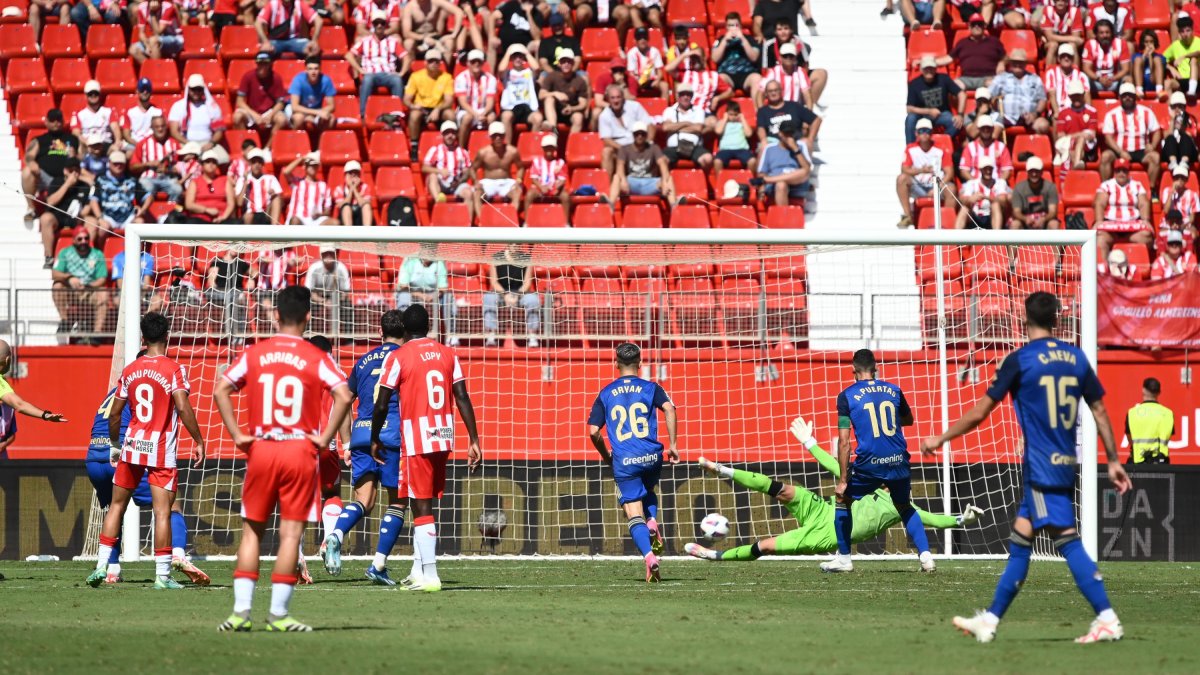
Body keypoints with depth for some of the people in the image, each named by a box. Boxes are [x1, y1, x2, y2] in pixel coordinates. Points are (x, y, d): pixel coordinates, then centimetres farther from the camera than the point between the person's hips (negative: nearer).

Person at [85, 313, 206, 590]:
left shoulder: (130, 370, 6)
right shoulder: (174, 370, -7)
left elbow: (114, 413, 9)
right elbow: (183, 408, -17)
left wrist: (114, 444, 23)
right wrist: (198, 442, -9)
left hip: (132, 445, 4)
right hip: (161, 451, -4)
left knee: (117, 505, 15)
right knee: (162, 510, -3)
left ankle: (102, 565, 11)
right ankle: (162, 575, -5)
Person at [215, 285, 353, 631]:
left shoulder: (254, 353, 4)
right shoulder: (316, 358, -3)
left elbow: (221, 389, -3)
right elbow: (343, 395, -15)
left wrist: (237, 435, 1)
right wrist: (325, 438, -7)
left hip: (260, 449, 2)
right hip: (300, 450, -2)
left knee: (252, 530, 10)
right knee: (291, 532, 0)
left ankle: (241, 609, 3)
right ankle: (278, 613, -2)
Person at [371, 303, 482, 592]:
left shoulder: (398, 357, -5)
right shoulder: (447, 354, 9)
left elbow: (382, 404, -5)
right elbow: (463, 398, 4)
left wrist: (375, 439, 9)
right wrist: (474, 441, 5)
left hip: (416, 438, -5)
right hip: (444, 437, 5)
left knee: (422, 506, -3)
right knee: (425, 503, 16)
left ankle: (429, 576, -8)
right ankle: (419, 570, 16)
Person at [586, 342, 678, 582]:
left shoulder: (605, 393, 9)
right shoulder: (651, 388, 7)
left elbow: (593, 431, 4)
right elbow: (669, 408, -12)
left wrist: (606, 456, 20)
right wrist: (673, 444, -7)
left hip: (623, 462, -1)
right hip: (651, 456, 1)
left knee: (634, 514, -1)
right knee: (648, 491, 32)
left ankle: (649, 556, -22)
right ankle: (652, 523, 2)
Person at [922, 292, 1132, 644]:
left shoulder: (1019, 361, -7)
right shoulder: (1076, 357, 9)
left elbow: (979, 413, -3)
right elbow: (1099, 411, 10)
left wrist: (940, 439, 9)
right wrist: (1113, 461, 16)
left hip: (1041, 467, -7)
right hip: (1066, 465, 7)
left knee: (1067, 542, -10)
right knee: (1019, 541, 10)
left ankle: (1108, 620, -17)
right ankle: (989, 621, 13)